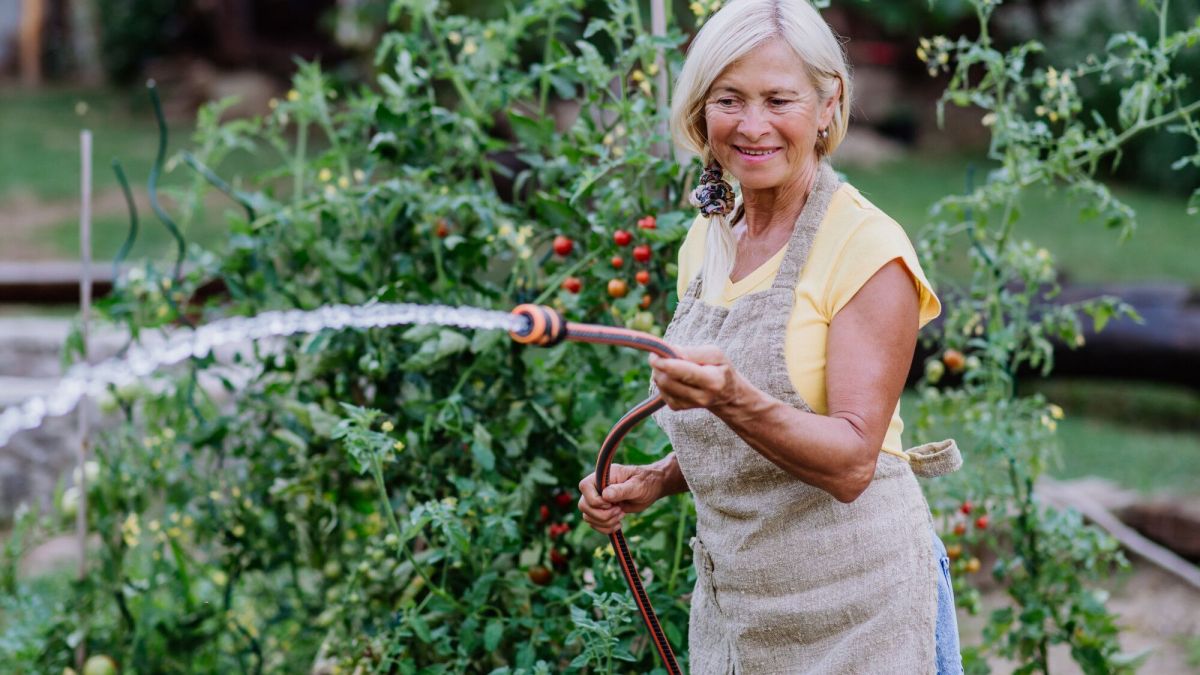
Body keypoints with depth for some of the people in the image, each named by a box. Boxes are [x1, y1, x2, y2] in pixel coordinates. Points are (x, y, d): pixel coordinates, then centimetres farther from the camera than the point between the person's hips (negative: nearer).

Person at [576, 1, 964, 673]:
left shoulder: (868, 247, -14)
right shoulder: (705, 243, 6)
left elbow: (850, 463, -20)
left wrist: (734, 399, -34)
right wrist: (655, 481, 1)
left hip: (850, 611, -6)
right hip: (730, 603, 6)